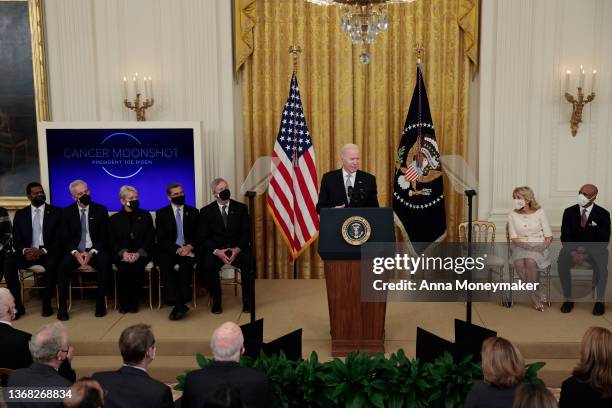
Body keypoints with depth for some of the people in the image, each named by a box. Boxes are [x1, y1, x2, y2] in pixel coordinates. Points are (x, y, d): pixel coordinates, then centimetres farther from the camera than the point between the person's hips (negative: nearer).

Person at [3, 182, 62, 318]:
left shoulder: (56, 212, 4)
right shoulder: (20, 214, 11)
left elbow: (60, 239, -3)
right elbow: (16, 241, 7)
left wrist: (43, 251, -19)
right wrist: (25, 250, -16)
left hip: (48, 252, -2)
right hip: (27, 252, 3)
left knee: (52, 264, -36)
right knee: (8, 263, -27)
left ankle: (46, 304, -19)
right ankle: (18, 304, -18)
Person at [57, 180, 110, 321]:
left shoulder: (100, 210, 4)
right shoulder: (67, 212, 7)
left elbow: (104, 237, 1)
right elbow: (66, 238, 3)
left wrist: (92, 252, -16)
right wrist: (75, 253, -16)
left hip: (95, 250, -1)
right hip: (75, 251, 1)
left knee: (104, 263, -33)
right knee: (62, 267, -30)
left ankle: (100, 303, -21)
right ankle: (62, 306, -19)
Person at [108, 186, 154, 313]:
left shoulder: (145, 215, 13)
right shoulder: (114, 219, 14)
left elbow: (150, 239, 5)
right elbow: (112, 242, 6)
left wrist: (138, 253, -12)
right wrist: (123, 252, -15)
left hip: (141, 253, 0)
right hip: (121, 254, 0)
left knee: (137, 266, -31)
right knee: (123, 267, -31)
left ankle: (133, 302, -18)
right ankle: (123, 303, -16)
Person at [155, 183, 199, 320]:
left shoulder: (193, 212, 14)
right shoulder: (161, 214, 10)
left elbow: (198, 235, 10)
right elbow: (161, 239, 0)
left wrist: (189, 247, -12)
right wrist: (177, 249, -15)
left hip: (188, 250, 1)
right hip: (169, 251, 0)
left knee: (187, 263, -34)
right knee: (165, 265, -34)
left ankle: (179, 304, -36)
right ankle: (180, 304, -39)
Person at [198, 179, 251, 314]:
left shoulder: (241, 208, 6)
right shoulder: (206, 211, 3)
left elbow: (247, 232, 3)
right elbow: (203, 237, -1)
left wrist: (238, 249, -15)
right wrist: (216, 251, -18)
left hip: (237, 248, 1)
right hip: (215, 249, -1)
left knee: (249, 263, -30)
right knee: (207, 266, -32)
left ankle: (247, 300, -13)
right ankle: (216, 301, -11)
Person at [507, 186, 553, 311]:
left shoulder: (539, 212, 0)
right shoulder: (512, 215, 5)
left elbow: (549, 237, 1)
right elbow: (514, 238, 1)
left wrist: (542, 247, -16)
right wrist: (525, 245, -16)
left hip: (538, 247, -2)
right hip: (520, 247, 2)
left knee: (530, 261, -35)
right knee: (519, 263, -33)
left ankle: (533, 295, -16)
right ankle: (537, 295, -18)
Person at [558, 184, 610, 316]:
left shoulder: (603, 214, -6)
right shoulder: (569, 212, -1)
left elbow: (603, 240, -9)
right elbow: (565, 236, -3)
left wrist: (586, 252, -21)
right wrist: (573, 252, -21)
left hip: (595, 249, -1)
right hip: (573, 248, 1)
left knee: (601, 266, -33)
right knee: (562, 263, -29)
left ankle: (600, 301, -16)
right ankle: (568, 299, -18)